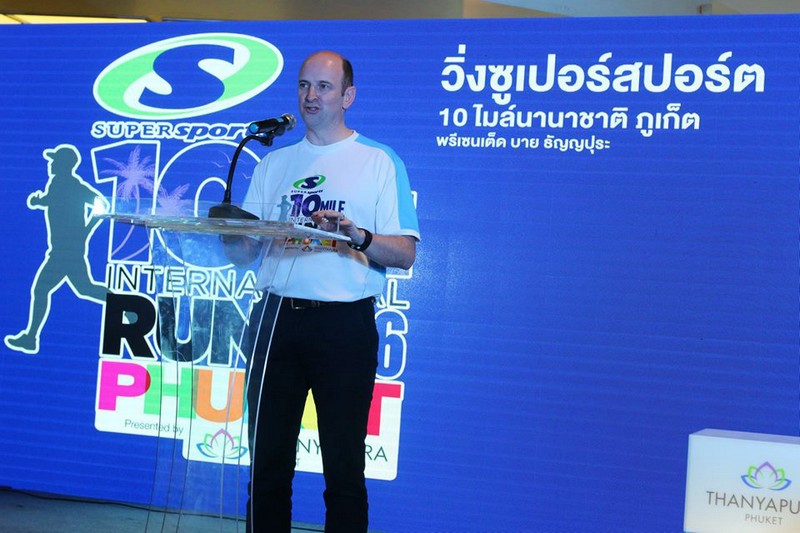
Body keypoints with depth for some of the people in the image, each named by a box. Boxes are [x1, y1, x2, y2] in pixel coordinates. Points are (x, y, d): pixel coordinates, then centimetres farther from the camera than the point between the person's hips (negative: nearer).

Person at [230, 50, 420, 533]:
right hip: (276, 320, 4)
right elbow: (243, 252, 15)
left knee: (344, 468, -1)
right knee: (268, 461, 7)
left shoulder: (380, 162, 4)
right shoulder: (273, 163, 17)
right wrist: (231, 232, -7)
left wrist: (357, 235, -21)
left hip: (345, 325, -4)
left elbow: (405, 255, -4)